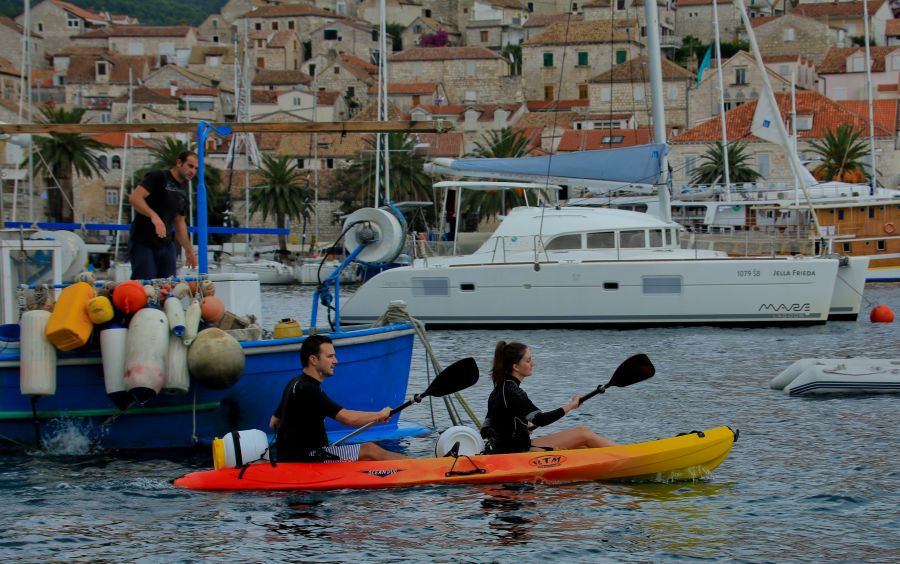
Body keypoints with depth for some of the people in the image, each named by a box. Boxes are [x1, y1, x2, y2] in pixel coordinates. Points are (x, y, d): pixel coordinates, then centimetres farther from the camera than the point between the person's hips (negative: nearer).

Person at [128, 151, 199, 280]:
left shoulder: (183, 190, 15)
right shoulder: (158, 177, -8)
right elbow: (134, 198, -21)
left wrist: (189, 250, 22)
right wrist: (154, 216, -34)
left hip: (166, 245, 7)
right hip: (143, 243, -7)